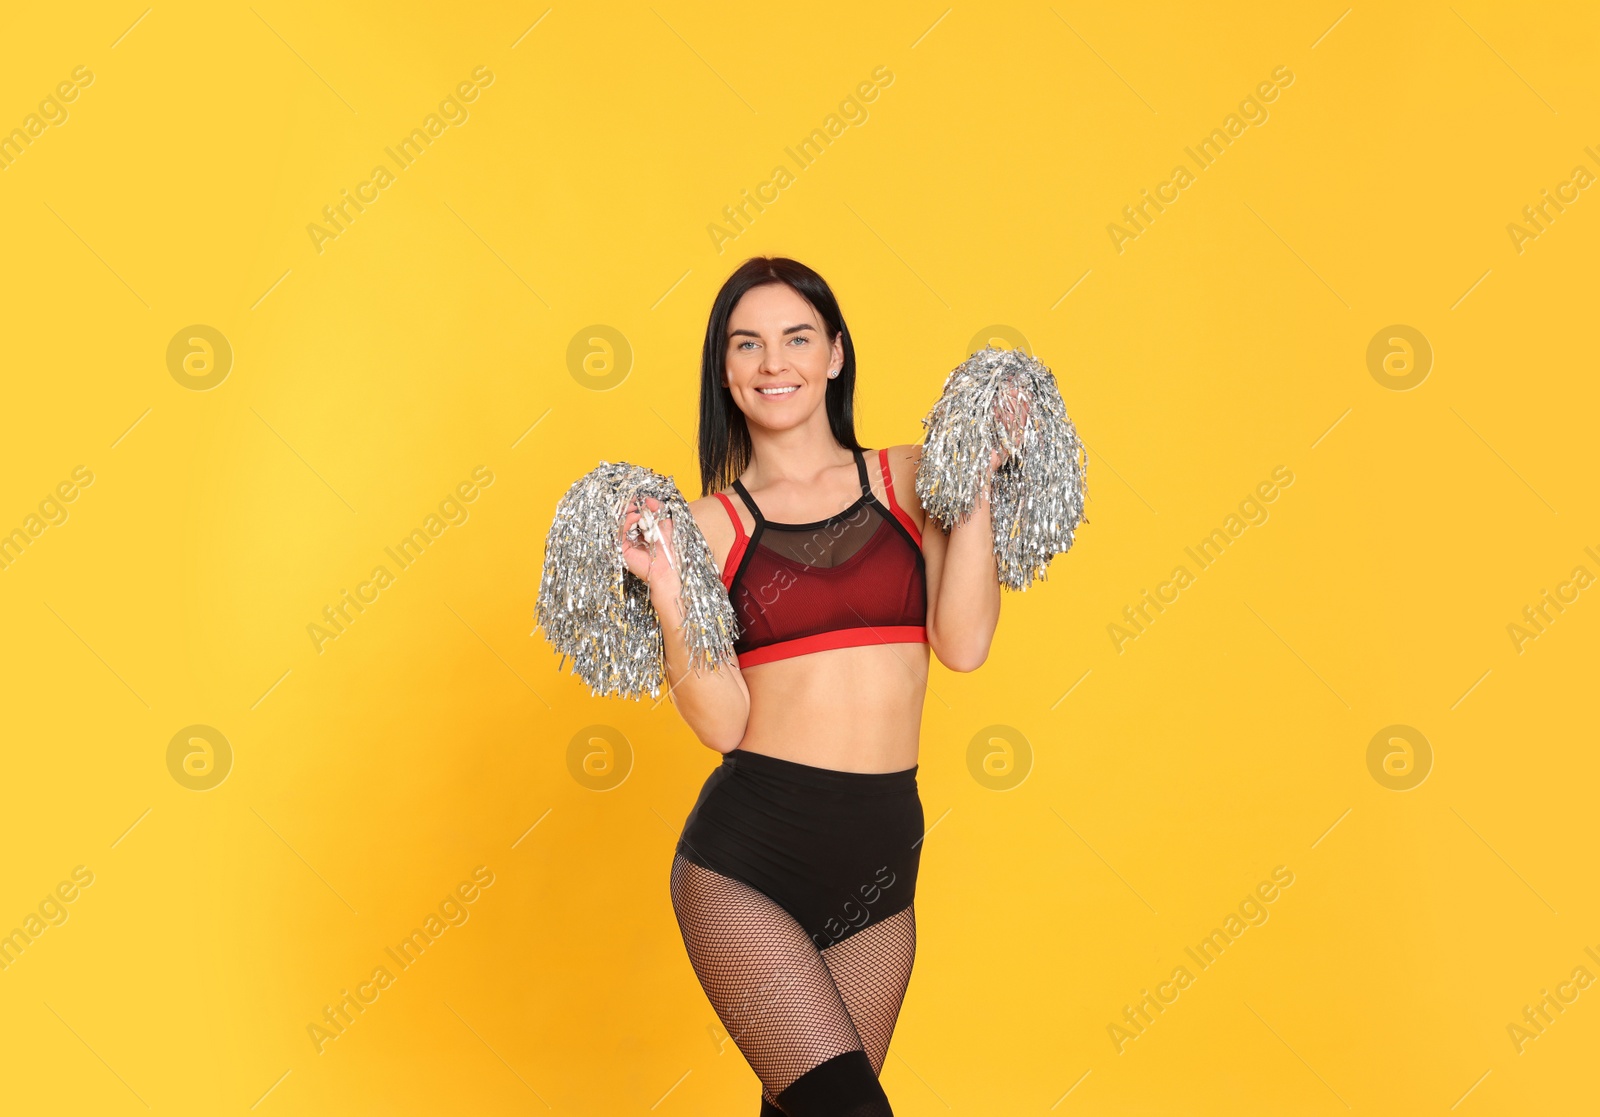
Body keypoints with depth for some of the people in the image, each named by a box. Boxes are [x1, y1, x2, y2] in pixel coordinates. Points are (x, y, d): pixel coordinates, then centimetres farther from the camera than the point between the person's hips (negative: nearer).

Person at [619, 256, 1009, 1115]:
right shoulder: (711, 523, 2)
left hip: (882, 859, 3)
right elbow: (721, 723, -5)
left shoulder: (908, 480, 7)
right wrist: (664, 586, -15)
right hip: (747, 855, -3)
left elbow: (962, 644, -7)